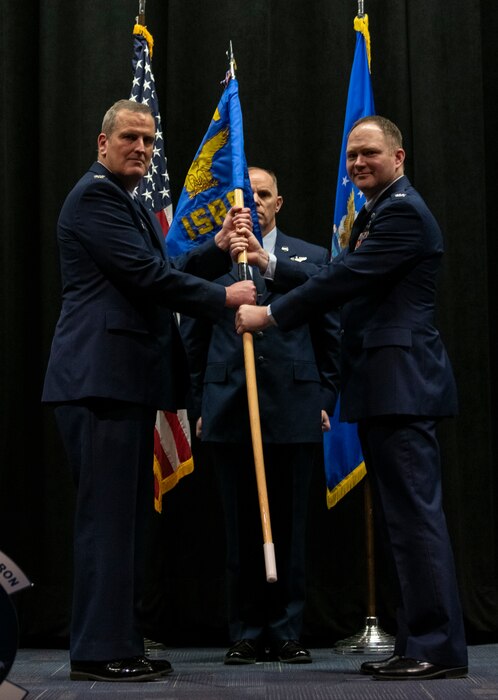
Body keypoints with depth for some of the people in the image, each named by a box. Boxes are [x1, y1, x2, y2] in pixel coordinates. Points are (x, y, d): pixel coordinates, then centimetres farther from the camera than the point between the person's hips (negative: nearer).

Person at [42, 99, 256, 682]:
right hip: (101, 377, -10)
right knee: (107, 515, -7)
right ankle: (98, 651, 0)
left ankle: (121, 644, 18)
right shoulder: (95, 194, -8)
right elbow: (146, 274, -15)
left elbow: (165, 274, 20)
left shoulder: (132, 206, 24)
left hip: (128, 380, 10)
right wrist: (224, 297, -6)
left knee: (127, 516, 11)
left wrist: (218, 249, 6)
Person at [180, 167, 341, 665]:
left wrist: (327, 400, 4)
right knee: (240, 528, 6)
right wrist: (198, 406, 4)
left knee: (288, 526, 5)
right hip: (229, 412, 0)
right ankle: (246, 634, 15)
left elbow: (329, 336, 10)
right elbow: (192, 339, 9)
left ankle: (286, 633, 15)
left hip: (294, 410, 0)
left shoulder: (311, 258, 10)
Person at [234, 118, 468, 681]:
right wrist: (271, 266, 21)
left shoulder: (403, 211, -10)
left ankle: (439, 648, -3)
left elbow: (345, 279, -16)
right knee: (401, 516, 11)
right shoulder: (377, 213, 23)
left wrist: (270, 315, -10)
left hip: (401, 384, -11)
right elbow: (342, 279, 23)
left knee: (415, 513, -9)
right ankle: (416, 642, 18)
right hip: (382, 386, 11)